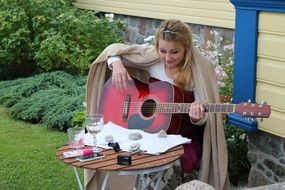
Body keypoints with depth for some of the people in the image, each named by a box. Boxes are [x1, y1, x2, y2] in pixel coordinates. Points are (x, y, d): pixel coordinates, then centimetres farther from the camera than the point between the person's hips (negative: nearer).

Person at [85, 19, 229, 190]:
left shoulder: (201, 68, -12)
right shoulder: (151, 56, -4)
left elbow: (205, 117, -9)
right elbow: (115, 49, 7)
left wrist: (197, 118, -32)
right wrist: (117, 65, -14)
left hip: (185, 138, -3)